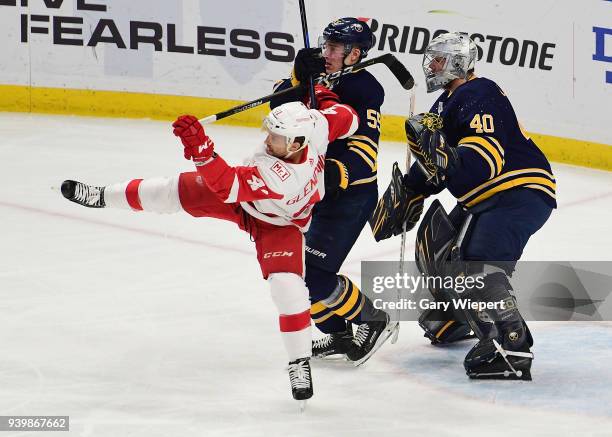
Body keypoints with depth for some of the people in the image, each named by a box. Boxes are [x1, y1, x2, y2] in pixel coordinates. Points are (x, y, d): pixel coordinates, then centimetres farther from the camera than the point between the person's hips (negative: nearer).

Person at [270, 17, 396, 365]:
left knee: (313, 274, -14)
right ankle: (340, 334, 23)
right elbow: (280, 104, -2)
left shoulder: (364, 89, -18)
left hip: (351, 194, -9)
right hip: (317, 189, 9)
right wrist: (298, 79, -18)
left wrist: (338, 172, -42)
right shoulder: (320, 76, 5)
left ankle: (374, 322, 3)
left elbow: (365, 153, -26)